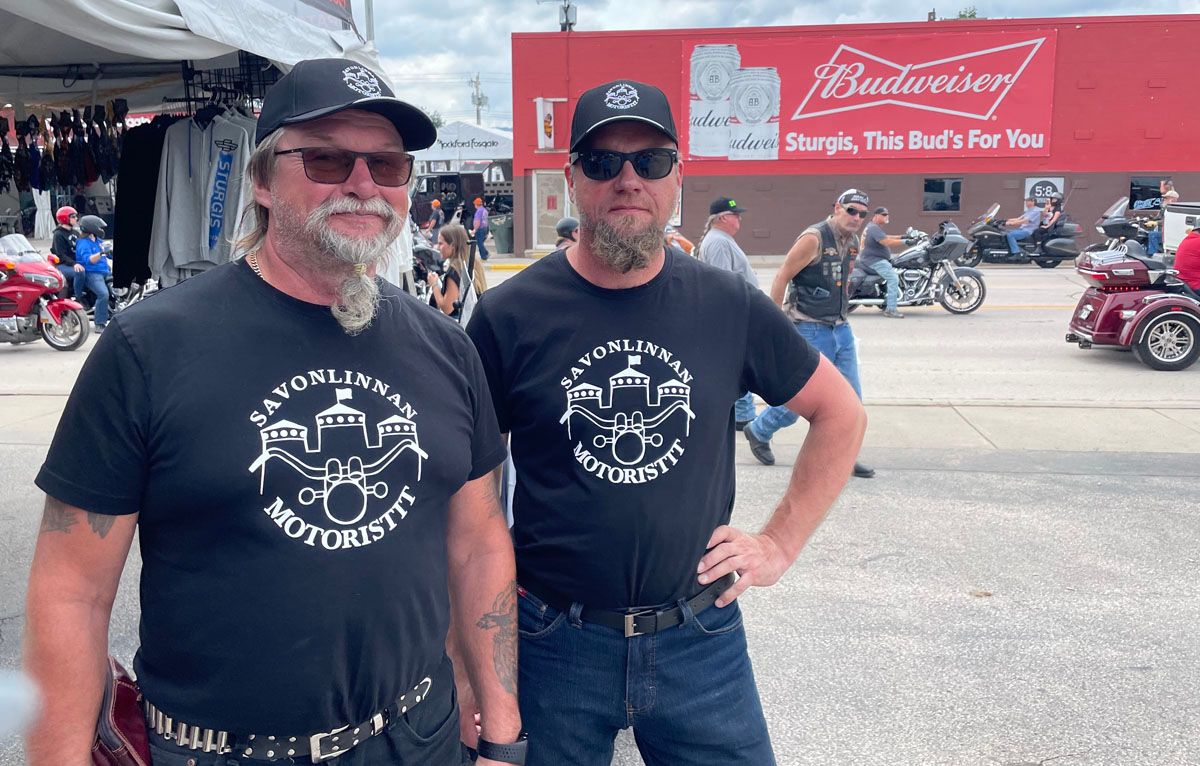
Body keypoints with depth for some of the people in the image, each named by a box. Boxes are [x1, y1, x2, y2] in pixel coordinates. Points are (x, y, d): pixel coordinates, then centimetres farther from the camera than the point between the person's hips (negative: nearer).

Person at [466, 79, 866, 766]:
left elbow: (841, 412, 8)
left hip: (700, 639, 1)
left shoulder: (729, 308, -3)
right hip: (554, 645, -1)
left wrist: (782, 543, 3)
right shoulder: (509, 316, -8)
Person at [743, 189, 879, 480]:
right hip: (811, 331, -8)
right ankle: (758, 432, 24)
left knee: (851, 397, 6)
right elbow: (782, 277, -15)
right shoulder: (814, 238, -15)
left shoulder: (853, 242, 9)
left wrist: (842, 317, 19)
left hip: (841, 329, 8)